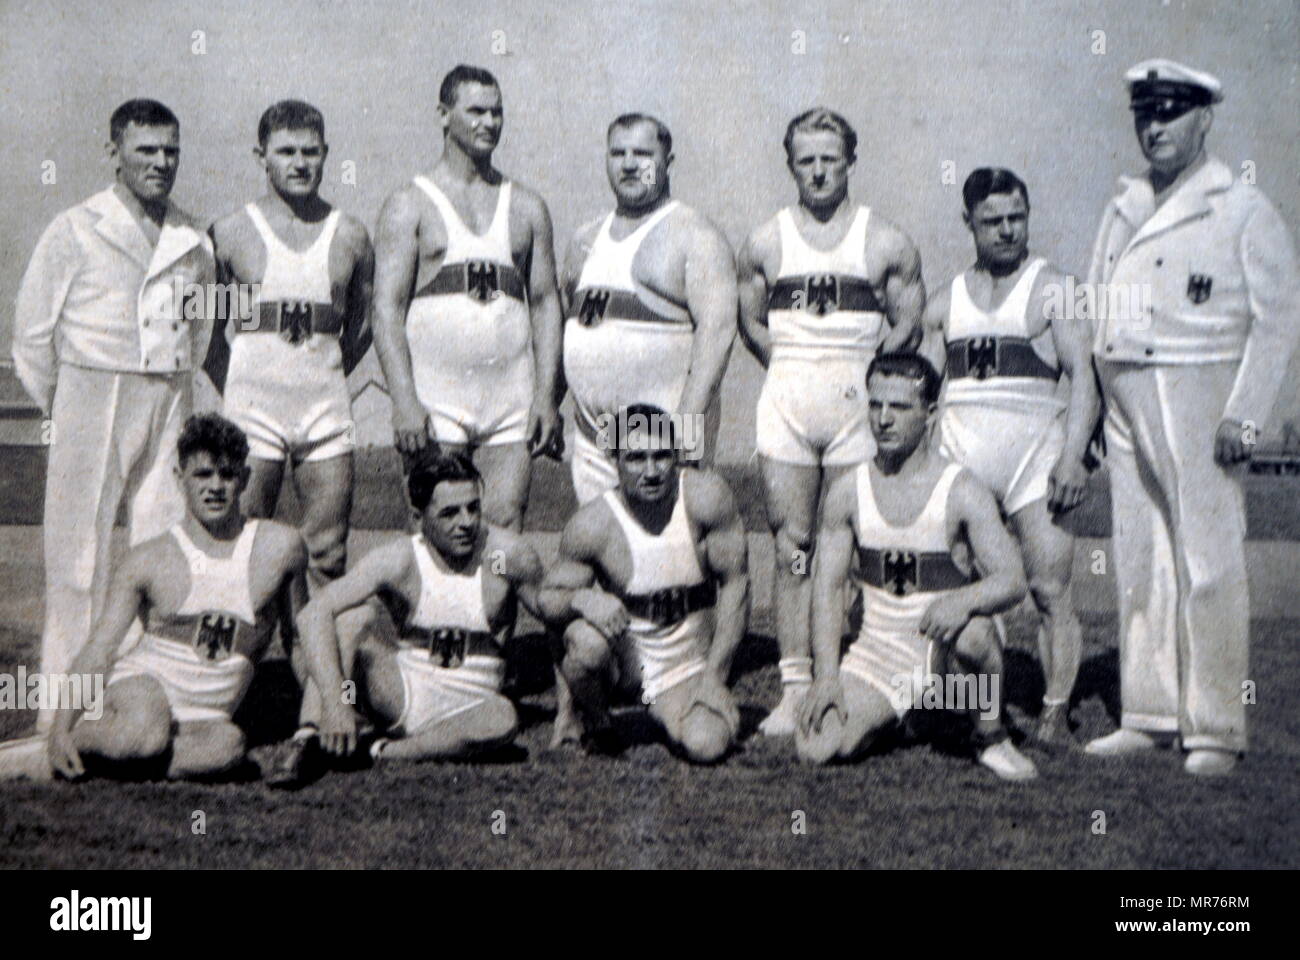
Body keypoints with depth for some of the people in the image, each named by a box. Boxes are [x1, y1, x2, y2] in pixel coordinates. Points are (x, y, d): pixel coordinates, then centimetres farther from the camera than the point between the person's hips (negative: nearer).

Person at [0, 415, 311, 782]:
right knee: (144, 732, -40)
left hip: (205, 717, 3)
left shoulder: (281, 547, 1)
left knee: (226, 744, -36)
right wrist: (61, 725, -19)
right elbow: (98, 649, -6)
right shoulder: (148, 561, -4)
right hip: (141, 687, -2)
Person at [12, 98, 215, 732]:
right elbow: (32, 333, 2)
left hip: (170, 402, 4)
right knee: (81, 555, 0)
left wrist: (167, 389, 13)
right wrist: (65, 412, 6)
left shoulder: (193, 239, 10)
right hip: (92, 400, -3)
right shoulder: (75, 230, -1)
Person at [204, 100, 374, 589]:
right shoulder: (230, 233, 3)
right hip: (253, 408, -2)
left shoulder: (350, 236, 8)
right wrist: (234, 391, 2)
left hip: (327, 409, 2)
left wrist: (326, 378, 10)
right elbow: (206, 328, 8)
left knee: (328, 555, 3)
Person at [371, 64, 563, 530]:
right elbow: (387, 308, -4)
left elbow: (545, 302, 12)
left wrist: (546, 396, 1)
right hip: (434, 400, -2)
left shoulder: (527, 206, 14)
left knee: (506, 528, -3)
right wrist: (404, 402, -14)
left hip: (512, 403, 3)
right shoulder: (410, 205, 4)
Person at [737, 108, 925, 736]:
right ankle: (794, 688, 2)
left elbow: (908, 327, 8)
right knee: (791, 545, -1)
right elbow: (750, 320, 17)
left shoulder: (886, 243, 5)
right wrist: (795, 367, 7)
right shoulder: (766, 242, 10)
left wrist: (857, 369, 0)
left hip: (857, 401, -1)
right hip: (786, 401, 2)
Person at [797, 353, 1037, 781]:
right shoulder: (847, 492, 0)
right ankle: (896, 708, 15)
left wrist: (963, 599, -40)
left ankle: (991, 738, -8)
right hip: (878, 648, 3)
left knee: (972, 632, -38)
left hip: (943, 647, -3)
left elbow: (1012, 581, -17)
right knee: (815, 749, -18)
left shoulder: (962, 490, -10)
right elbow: (827, 587, 1)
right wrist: (827, 675, -11)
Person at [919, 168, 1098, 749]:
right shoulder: (946, 302, 18)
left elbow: (1083, 379, -1)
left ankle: (1055, 714, -7)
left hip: (1033, 444, -3)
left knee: (1049, 588, -9)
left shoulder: (1053, 289, 7)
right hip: (959, 450, 3)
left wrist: (1072, 457, -13)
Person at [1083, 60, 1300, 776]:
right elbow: (1091, 318, 18)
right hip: (1125, 406, 6)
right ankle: (1148, 716, 16)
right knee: (1138, 568, 7)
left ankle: (1215, 731, 2)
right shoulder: (1122, 211, 17)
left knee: (1208, 570, -5)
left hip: (1197, 401, -6)